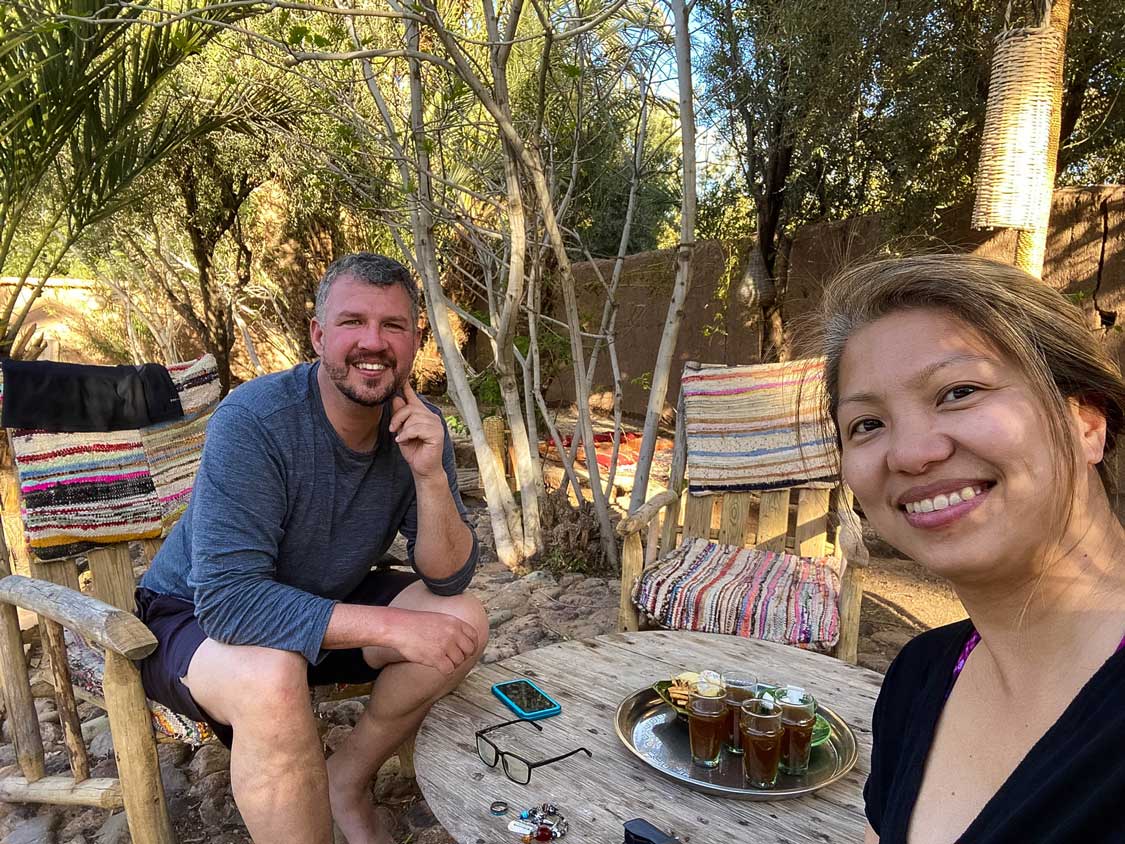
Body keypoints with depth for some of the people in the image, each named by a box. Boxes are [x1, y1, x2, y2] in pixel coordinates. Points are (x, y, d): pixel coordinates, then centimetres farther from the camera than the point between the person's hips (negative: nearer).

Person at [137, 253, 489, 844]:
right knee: (273, 677, -37)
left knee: (464, 622, -11)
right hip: (196, 618, -5)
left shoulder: (417, 425, -12)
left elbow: (448, 581, -13)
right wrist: (389, 626, -36)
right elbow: (228, 599, -33)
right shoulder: (252, 422, -28)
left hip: (325, 603, 6)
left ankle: (347, 780, 7)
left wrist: (431, 476, -31)